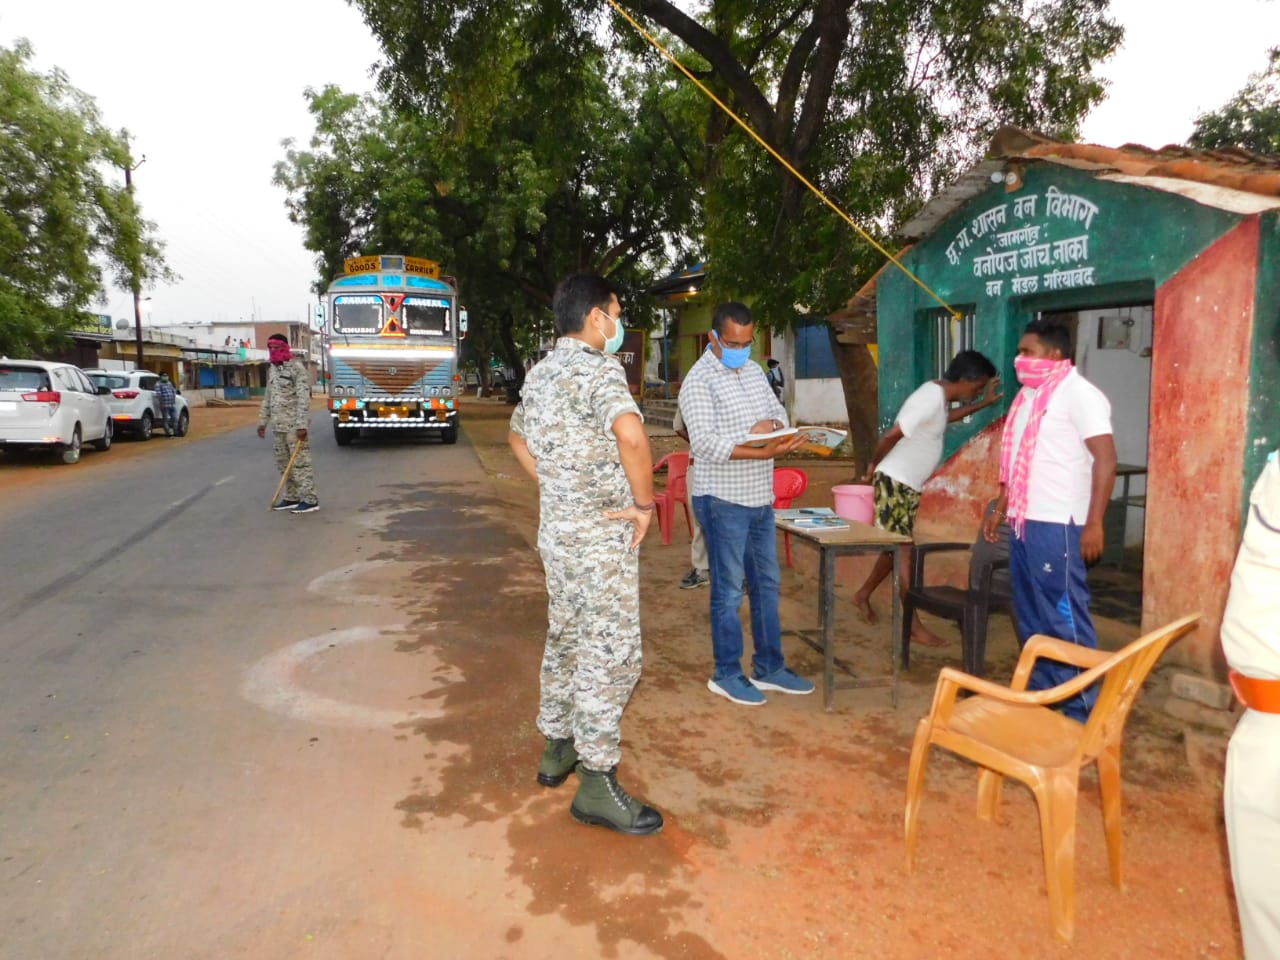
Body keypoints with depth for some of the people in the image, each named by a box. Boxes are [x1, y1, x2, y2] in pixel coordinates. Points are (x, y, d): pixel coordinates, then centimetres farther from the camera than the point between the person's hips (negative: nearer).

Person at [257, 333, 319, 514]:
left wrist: (302, 425, -22)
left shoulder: (297, 367, -10)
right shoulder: (272, 369, 16)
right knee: (283, 464, 11)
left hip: (294, 425, -8)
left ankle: (310, 500, -6)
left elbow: (304, 398, -16)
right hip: (277, 425, 8)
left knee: (300, 462, -8)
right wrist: (263, 421, 20)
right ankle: (291, 498, 19)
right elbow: (268, 398, 23)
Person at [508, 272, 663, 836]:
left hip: (556, 530, 9)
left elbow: (517, 437, 27)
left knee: (565, 639, 20)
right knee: (610, 653, -1)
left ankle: (557, 749, 34)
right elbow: (630, 433, -36)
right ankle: (597, 784, 8)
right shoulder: (597, 367, -17)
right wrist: (644, 502, -22)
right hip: (601, 536, -9)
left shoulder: (541, 372, 11)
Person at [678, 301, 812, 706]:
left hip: (760, 498, 8)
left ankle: (769, 668, 25)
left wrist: (772, 426, -11)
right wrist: (761, 452, -30)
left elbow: (779, 412, 14)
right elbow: (704, 444, -22)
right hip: (722, 501, -8)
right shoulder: (699, 380, -13)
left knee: (766, 585, 13)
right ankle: (726, 674, 14)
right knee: (729, 591, 1)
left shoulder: (754, 371, 11)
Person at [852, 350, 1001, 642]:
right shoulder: (931, 398, -24)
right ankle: (915, 628, 0)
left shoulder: (940, 395, 8)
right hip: (895, 483, -10)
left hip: (908, 485, 10)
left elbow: (946, 417, 32)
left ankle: (863, 596, 33)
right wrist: (873, 465, -10)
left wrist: (983, 404, 26)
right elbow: (891, 435, -26)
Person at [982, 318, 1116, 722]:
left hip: (1056, 525, -9)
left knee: (1065, 617, -4)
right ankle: (1040, 693, 26)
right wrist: (1000, 508, 22)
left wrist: (1093, 524, -19)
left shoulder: (1077, 393, -10)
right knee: (1031, 616, 14)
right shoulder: (1030, 395, 16)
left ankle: (1081, 711, 6)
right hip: (1024, 522, 9)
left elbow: (1105, 459, -15)